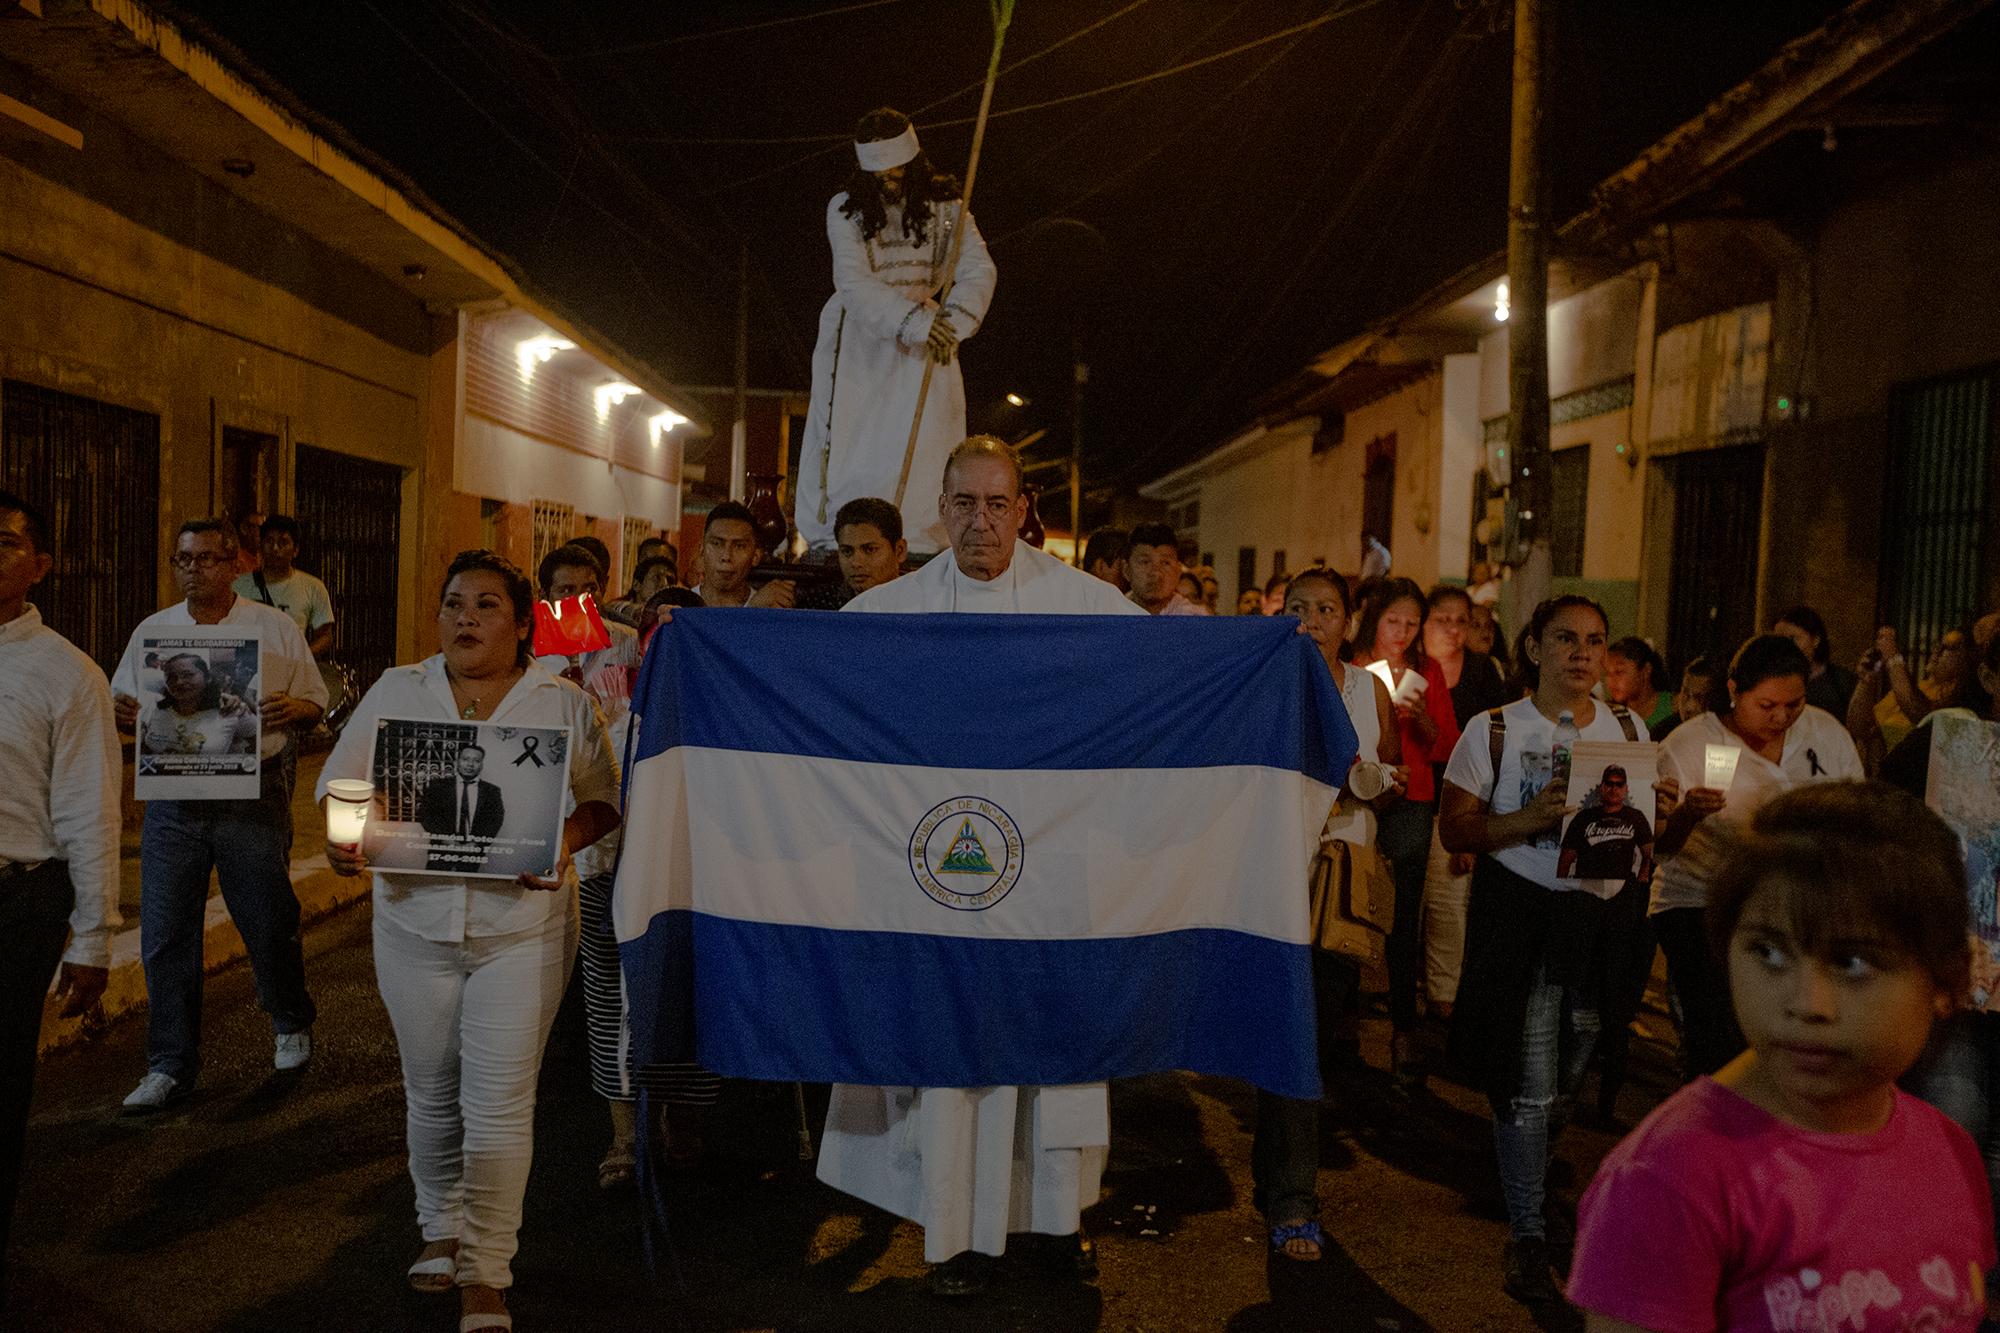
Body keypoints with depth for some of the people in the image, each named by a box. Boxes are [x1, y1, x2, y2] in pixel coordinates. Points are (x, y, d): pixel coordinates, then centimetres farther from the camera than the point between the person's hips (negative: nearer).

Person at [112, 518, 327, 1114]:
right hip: (172, 801, 3)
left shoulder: (276, 627, 2)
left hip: (251, 795, -2)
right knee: (165, 936, 3)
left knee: (270, 924, 7)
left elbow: (316, 702, 6)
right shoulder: (150, 631, 10)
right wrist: (122, 713, -7)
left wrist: (294, 709, -16)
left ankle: (292, 1024, 34)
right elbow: (122, 703, 16)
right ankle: (170, 1067, 16)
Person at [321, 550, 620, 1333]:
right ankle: (442, 1230, 37)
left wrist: (565, 841, -17)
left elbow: (603, 797, 3)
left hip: (522, 926, -2)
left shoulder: (562, 703, 1)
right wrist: (342, 837, -13)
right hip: (415, 923, 2)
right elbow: (343, 778, 6)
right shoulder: (395, 692, 6)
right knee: (432, 1094, 15)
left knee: (500, 1105, -3)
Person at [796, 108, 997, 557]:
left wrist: (955, 321, -31)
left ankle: (919, 546, -13)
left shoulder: (944, 205, -2)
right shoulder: (845, 209, -6)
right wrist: (909, 318, -33)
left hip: (923, 336, 1)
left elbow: (978, 270, -12)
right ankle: (832, 544, 5)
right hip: (859, 338, 0)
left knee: (923, 442, -11)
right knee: (846, 443, -2)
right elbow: (853, 284, -18)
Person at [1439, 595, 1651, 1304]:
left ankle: (1530, 1177, 42)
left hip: (1598, 917, 4)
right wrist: (1527, 819, -22)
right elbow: (1454, 827, -5)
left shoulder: (1628, 728, 7)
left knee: (1567, 1075, 15)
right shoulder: (1495, 731, -3)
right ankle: (1527, 1233, 11)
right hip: (1518, 914, -4)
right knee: (1529, 1081, -4)